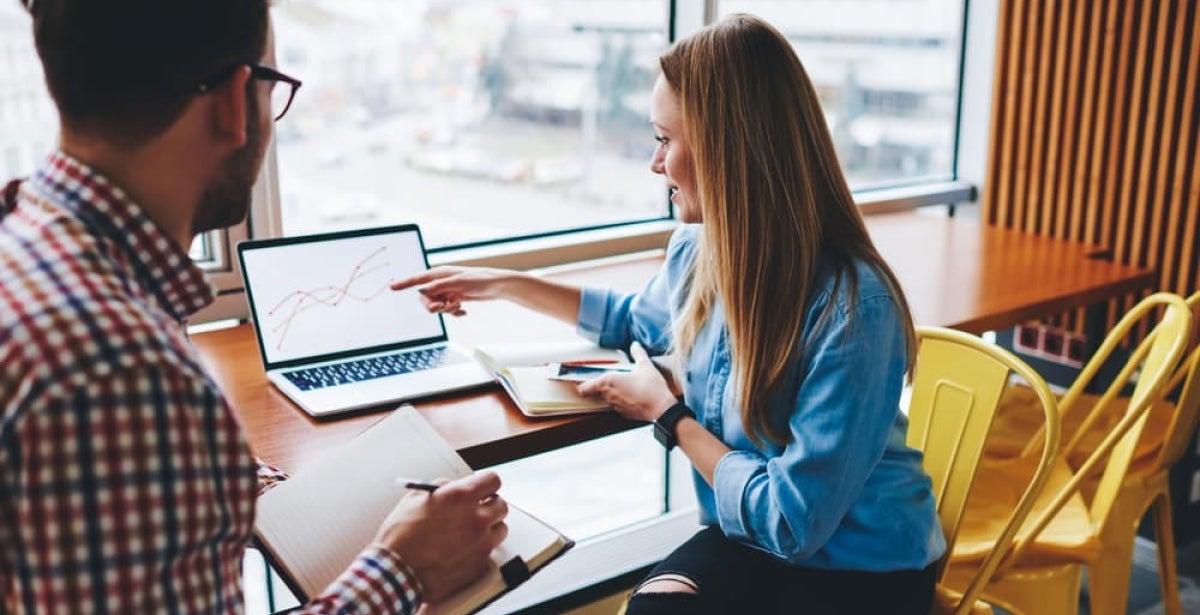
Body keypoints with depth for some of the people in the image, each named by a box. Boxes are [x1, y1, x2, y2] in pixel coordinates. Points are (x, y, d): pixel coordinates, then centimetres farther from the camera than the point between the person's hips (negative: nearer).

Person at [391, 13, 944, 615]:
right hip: (750, 541, 6)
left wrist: (666, 412, -14)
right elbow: (639, 319, 20)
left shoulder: (853, 307, -28)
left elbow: (792, 522, -25)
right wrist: (504, 284, 19)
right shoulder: (697, 251, -5)